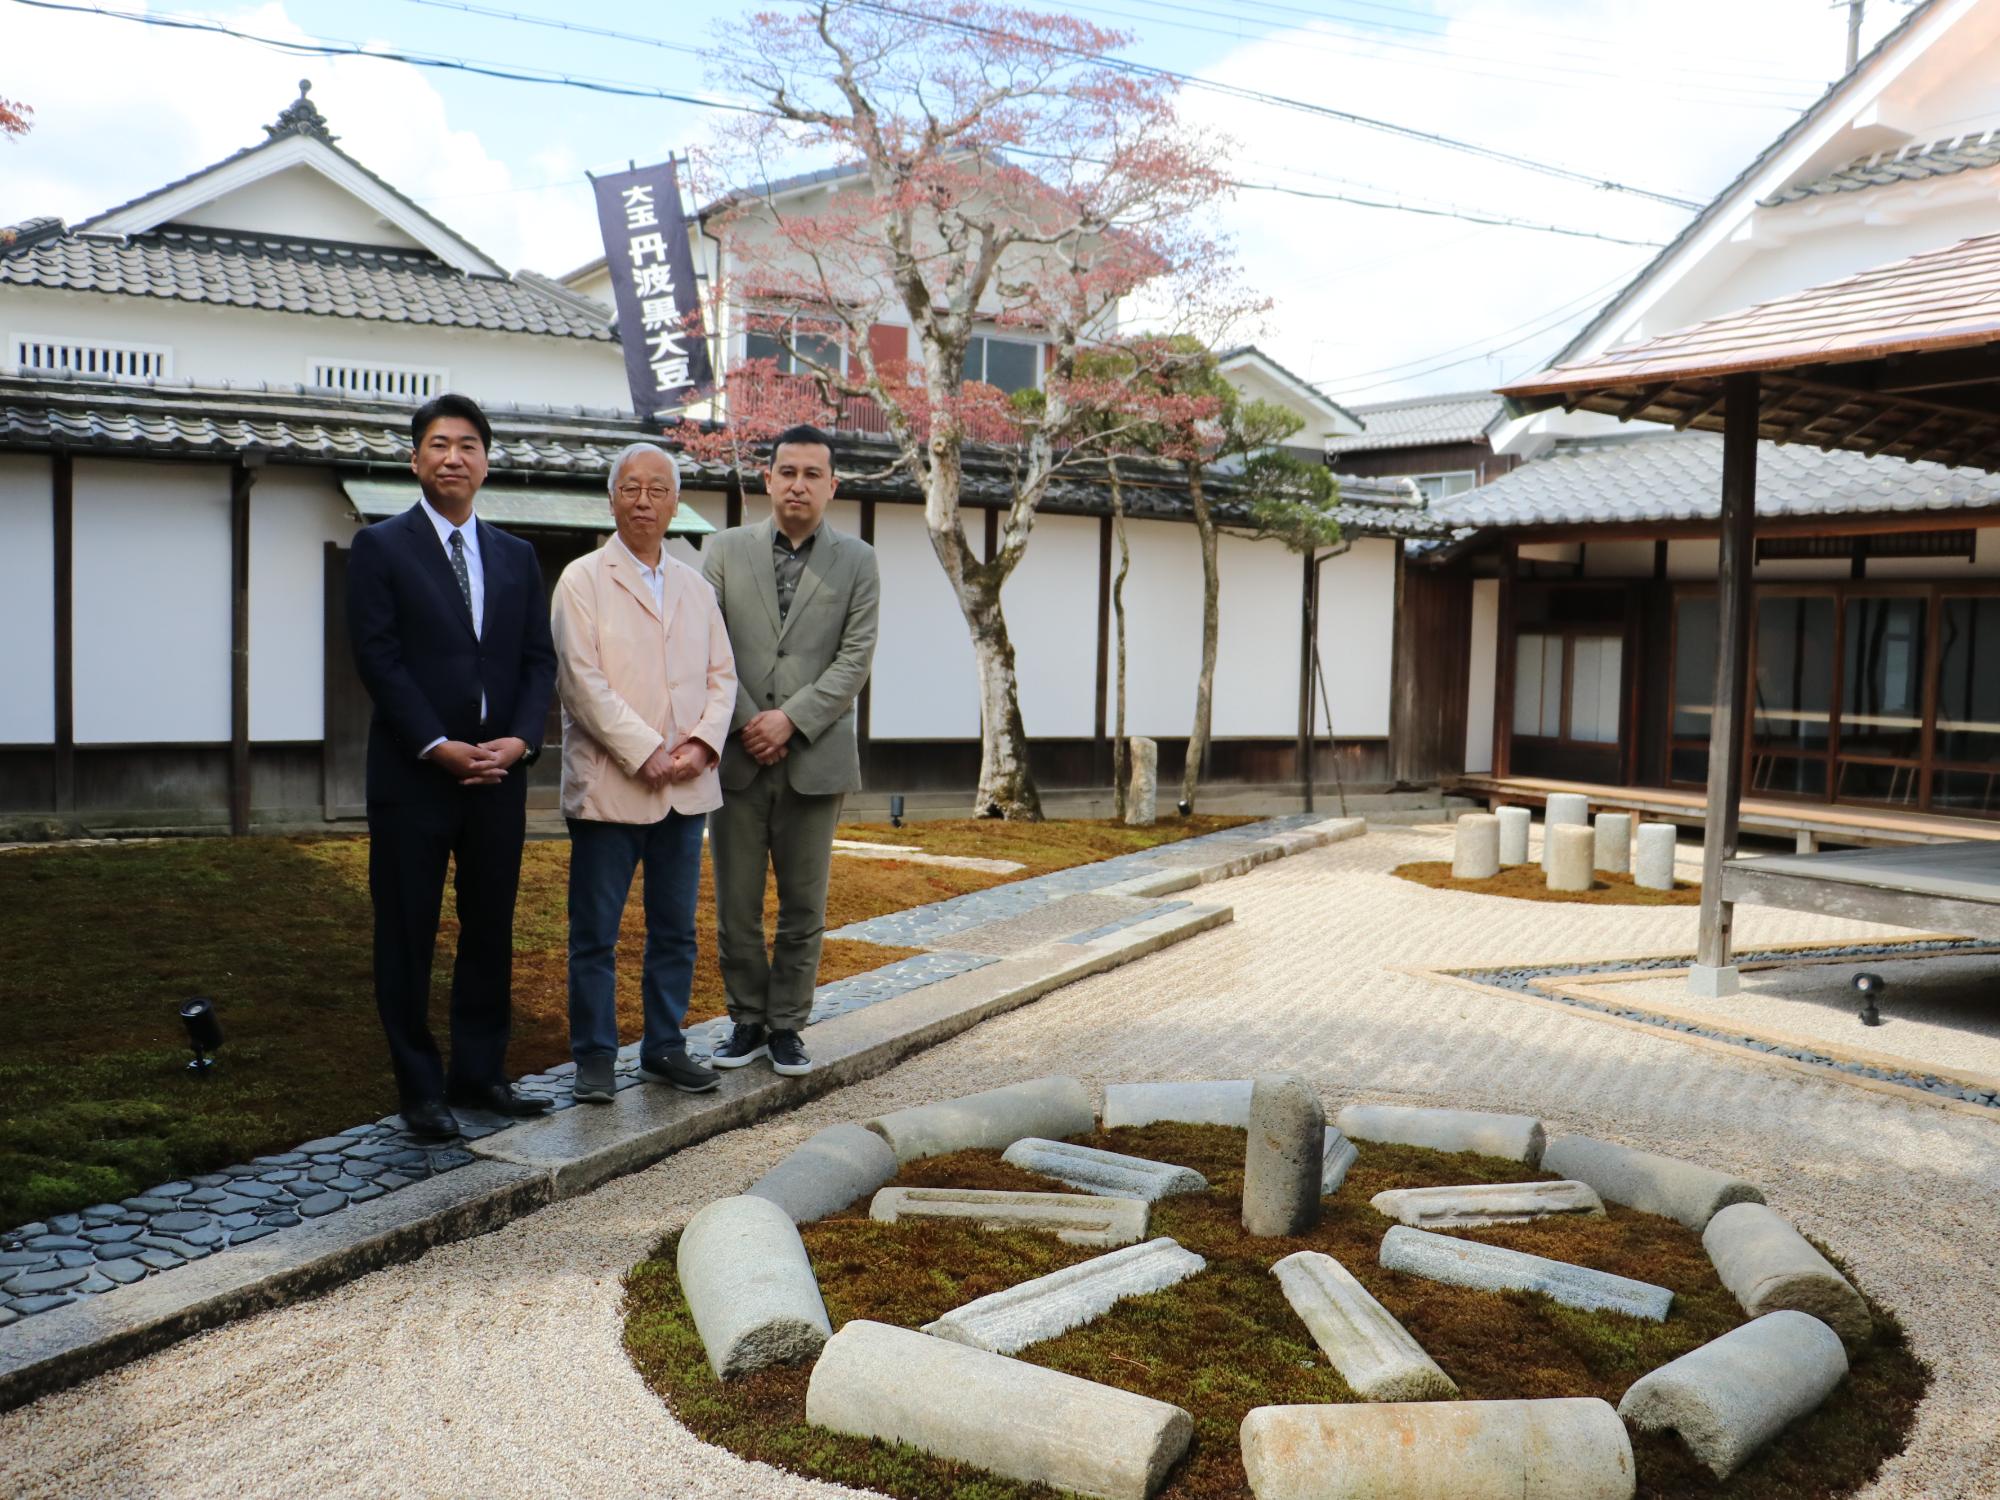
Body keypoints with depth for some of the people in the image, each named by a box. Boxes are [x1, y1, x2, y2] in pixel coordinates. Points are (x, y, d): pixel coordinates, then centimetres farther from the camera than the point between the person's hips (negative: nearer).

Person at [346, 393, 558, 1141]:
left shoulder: (516, 556, 13)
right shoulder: (380, 547, 0)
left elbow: (539, 658, 9)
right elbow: (378, 657, -8)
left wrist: (519, 739, -7)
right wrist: (439, 746, -15)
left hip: (498, 774, 4)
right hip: (413, 776, -4)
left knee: (491, 930, 10)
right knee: (408, 934, 3)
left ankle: (480, 1072, 21)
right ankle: (420, 1088, 13)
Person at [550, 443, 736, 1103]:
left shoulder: (696, 588, 14)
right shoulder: (583, 580, -2)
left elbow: (722, 675, 12)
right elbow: (583, 682, -11)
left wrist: (702, 742, -6)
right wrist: (647, 753, -16)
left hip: (686, 788, 5)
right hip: (608, 787, -5)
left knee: (676, 929, 11)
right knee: (595, 933, 2)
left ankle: (664, 1047, 22)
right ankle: (595, 1056, 13)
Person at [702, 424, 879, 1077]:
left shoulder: (856, 560, 5)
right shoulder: (726, 551, 6)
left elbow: (856, 657, -2)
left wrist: (790, 718, -12)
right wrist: (745, 720, -9)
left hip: (815, 757, 0)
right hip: (737, 754, 1)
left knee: (804, 906, 6)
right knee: (736, 905, 6)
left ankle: (786, 1025, 18)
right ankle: (748, 1021, 19)